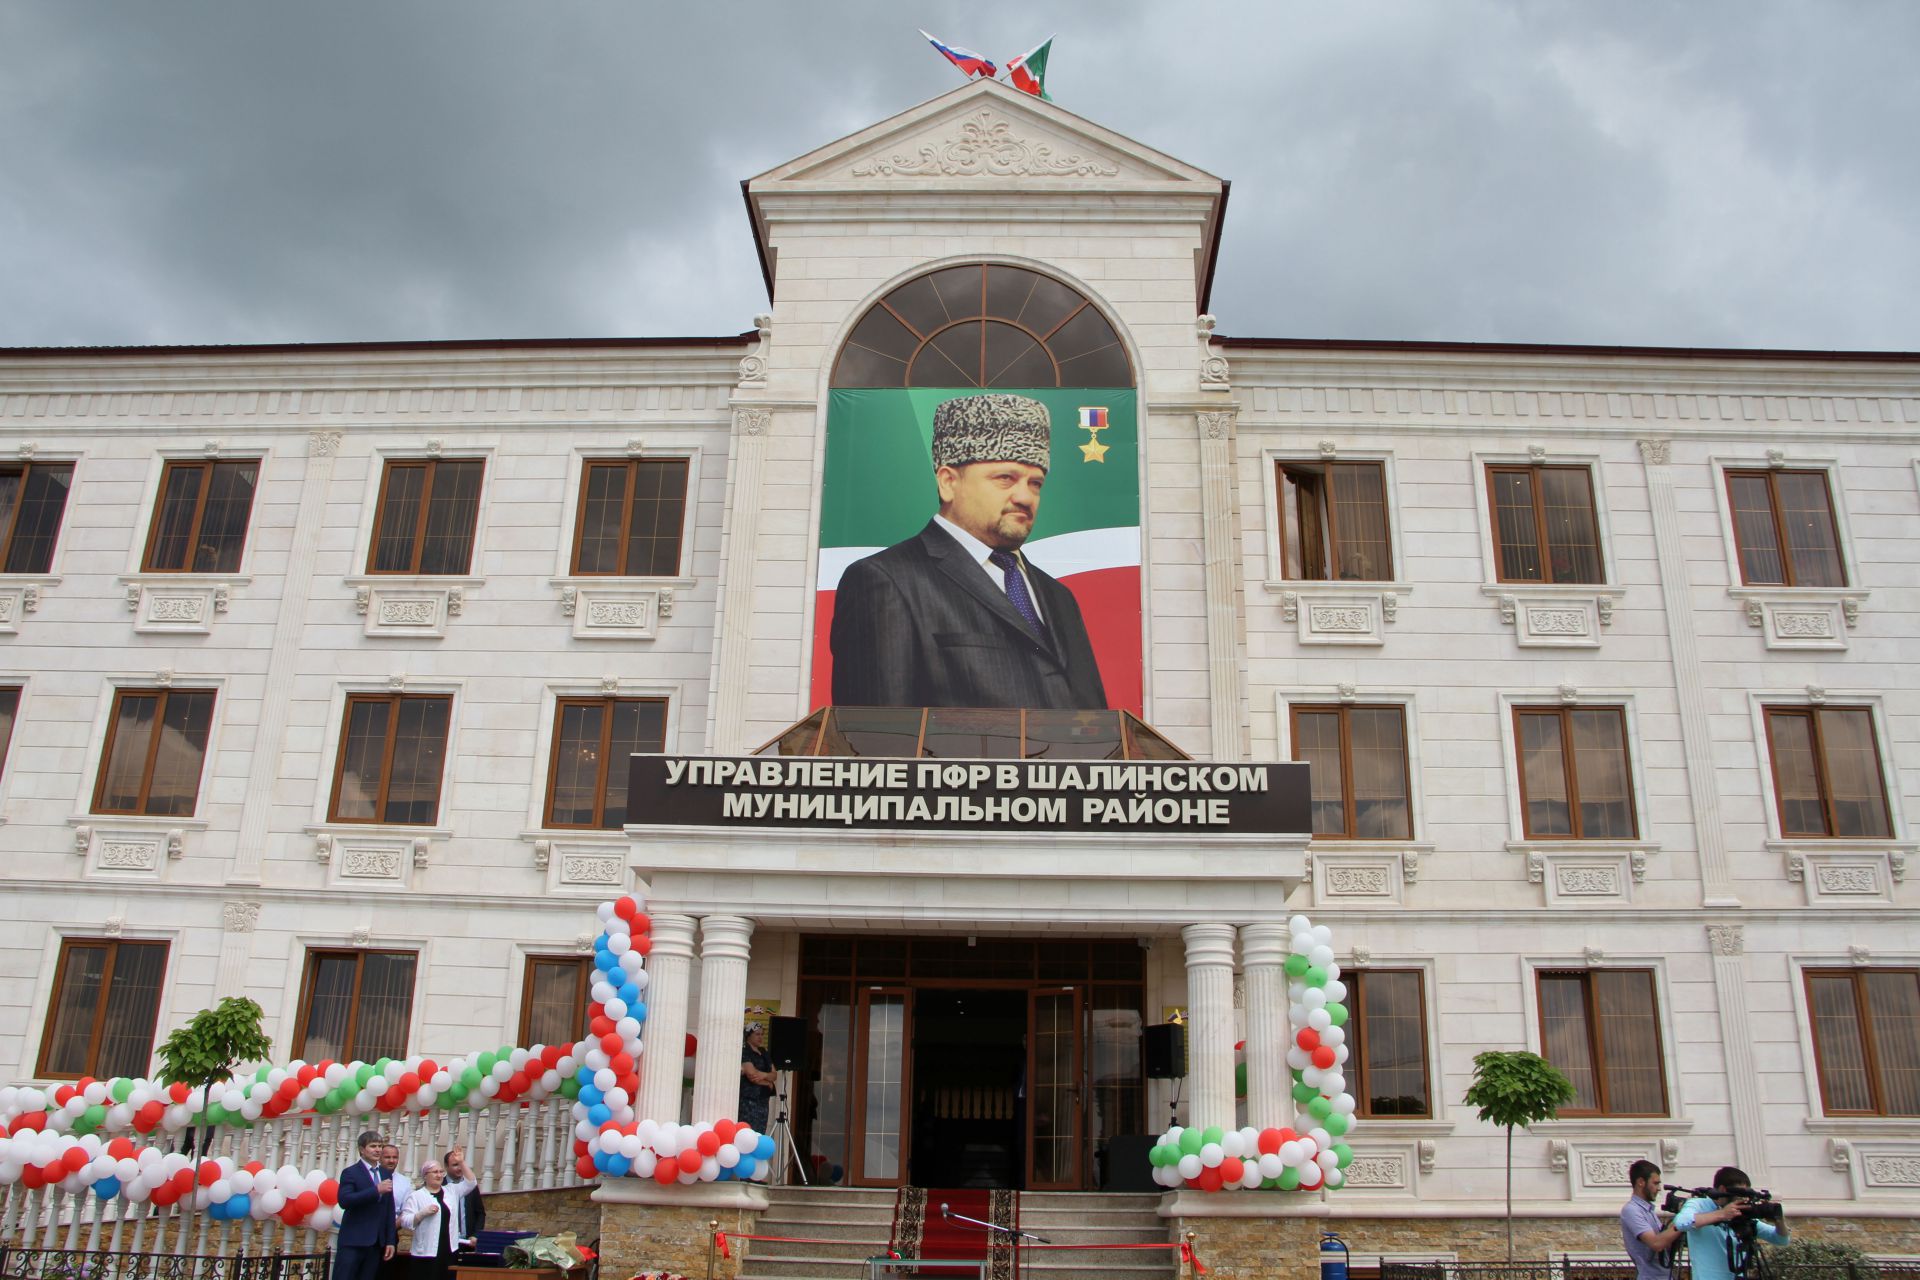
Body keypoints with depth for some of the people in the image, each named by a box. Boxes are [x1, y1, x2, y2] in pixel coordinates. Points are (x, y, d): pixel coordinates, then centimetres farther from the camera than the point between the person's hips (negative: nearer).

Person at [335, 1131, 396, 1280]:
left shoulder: (385, 1175, 15)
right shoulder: (350, 1172, -2)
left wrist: (390, 1241, 10)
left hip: (376, 1244, 5)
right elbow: (344, 1200, -18)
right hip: (353, 1241, -5)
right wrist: (376, 1190, -22)